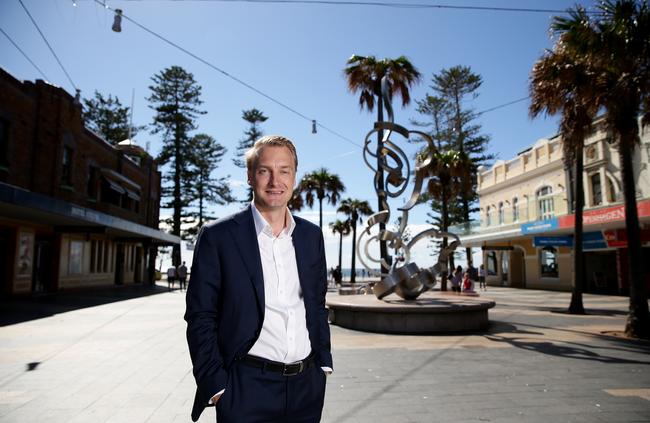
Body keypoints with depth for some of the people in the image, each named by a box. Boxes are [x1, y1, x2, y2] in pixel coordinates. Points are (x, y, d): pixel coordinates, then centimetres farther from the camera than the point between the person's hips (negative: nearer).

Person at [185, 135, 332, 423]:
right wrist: (216, 385, -9)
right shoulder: (217, 236, -7)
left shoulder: (312, 235, 5)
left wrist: (323, 363, 8)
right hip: (247, 388, -3)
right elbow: (200, 317, -6)